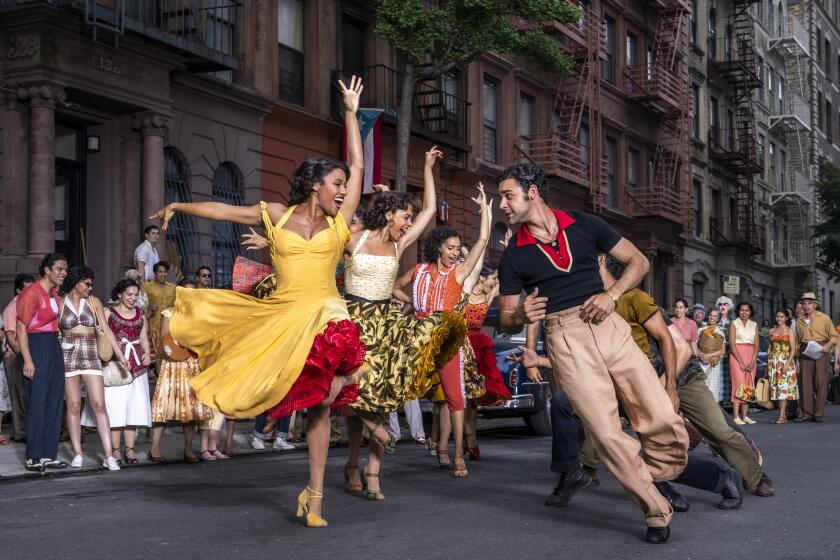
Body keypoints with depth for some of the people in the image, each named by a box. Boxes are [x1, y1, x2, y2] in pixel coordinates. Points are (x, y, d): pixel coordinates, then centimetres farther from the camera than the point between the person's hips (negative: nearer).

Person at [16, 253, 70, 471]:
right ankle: (33, 457, 0)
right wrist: (27, 360, -21)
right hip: (37, 346, -9)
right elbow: (21, 328, -16)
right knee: (37, 401, -6)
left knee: (55, 401, 8)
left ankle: (48, 455, 14)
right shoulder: (32, 292, -13)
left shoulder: (53, 293, 13)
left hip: (54, 345, 9)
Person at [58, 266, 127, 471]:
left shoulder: (94, 302, 8)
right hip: (68, 356, -1)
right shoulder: (60, 303, 2)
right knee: (73, 406, 2)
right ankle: (77, 454, 11)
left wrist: (120, 354, -1)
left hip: (91, 357, 1)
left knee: (99, 405, -6)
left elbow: (106, 329, 5)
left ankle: (109, 456, -8)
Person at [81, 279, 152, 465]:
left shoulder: (140, 315, 16)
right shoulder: (108, 313, 4)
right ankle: (115, 450, -1)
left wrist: (147, 354, 0)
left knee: (134, 406, 1)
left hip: (136, 364, 4)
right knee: (114, 406, -5)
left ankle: (129, 449, 6)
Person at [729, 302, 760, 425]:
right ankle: (736, 416, -14)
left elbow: (756, 345, 8)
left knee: (749, 385, 0)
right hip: (737, 355, -4)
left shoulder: (754, 325, 12)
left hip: (751, 356, 4)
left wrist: (753, 362, -6)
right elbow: (732, 344, -6)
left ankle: (745, 415, 1)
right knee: (739, 383, -12)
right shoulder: (734, 324, 1)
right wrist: (740, 362, -13)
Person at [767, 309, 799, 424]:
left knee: (783, 388, -10)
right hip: (773, 362, 5)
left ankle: (781, 417, -13)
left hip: (785, 360, -5)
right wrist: (768, 363, 11)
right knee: (776, 388, 3)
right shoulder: (772, 330, 13)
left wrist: (787, 363, -17)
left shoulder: (789, 331, -1)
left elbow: (793, 349, -6)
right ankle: (783, 415, 10)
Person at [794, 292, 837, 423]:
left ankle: (818, 414, 0)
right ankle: (806, 413, 2)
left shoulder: (824, 318, 2)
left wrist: (828, 345, -16)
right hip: (805, 353, 3)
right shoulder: (799, 321, 13)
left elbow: (834, 336, 3)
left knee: (821, 382, -4)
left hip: (821, 352, -3)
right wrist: (797, 356, 9)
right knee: (805, 383, -1)